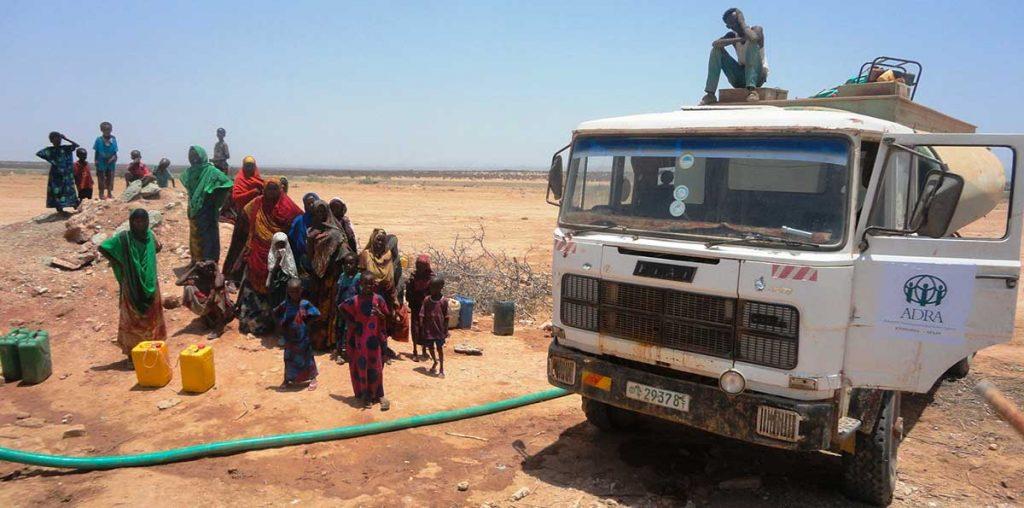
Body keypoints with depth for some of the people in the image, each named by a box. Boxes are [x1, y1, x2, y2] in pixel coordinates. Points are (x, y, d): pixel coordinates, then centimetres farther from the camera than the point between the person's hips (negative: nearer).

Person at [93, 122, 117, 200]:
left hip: (110, 163, 2)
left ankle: (109, 193, 20)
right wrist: (96, 160, -6)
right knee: (101, 178, 3)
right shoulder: (99, 140, -5)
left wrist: (114, 157, -13)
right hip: (101, 162, -2)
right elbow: (96, 151, -1)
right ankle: (101, 194, 10)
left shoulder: (113, 140, 1)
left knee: (110, 178, 10)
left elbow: (115, 152, 3)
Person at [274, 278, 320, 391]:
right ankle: (287, 379, 29)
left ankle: (312, 379, 21)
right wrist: (282, 322, 1)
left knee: (306, 357, 8)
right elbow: (275, 313, 12)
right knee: (289, 358, 14)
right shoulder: (285, 304, -5)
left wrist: (306, 320, -8)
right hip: (289, 338, 2)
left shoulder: (305, 304, -11)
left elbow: (317, 314, -8)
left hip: (302, 337, -2)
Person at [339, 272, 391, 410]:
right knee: (361, 367, 7)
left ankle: (378, 394, 15)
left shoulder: (378, 299, -7)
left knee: (376, 367, 6)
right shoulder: (354, 301, -8)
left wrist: (380, 314, -22)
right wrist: (350, 321, 0)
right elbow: (341, 308, 10)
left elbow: (387, 318, 0)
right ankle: (365, 395, 19)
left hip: (374, 338, 0)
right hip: (359, 339, 0)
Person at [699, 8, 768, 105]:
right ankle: (710, 94, -17)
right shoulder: (732, 35, 7)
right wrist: (739, 39, -23)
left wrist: (742, 22, -14)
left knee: (752, 42, -26)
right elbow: (715, 43, -14)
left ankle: (751, 90, -39)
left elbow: (753, 38, -31)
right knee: (716, 49, -7)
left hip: (757, 76, -4)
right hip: (739, 79, 4)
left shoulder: (757, 30, -4)